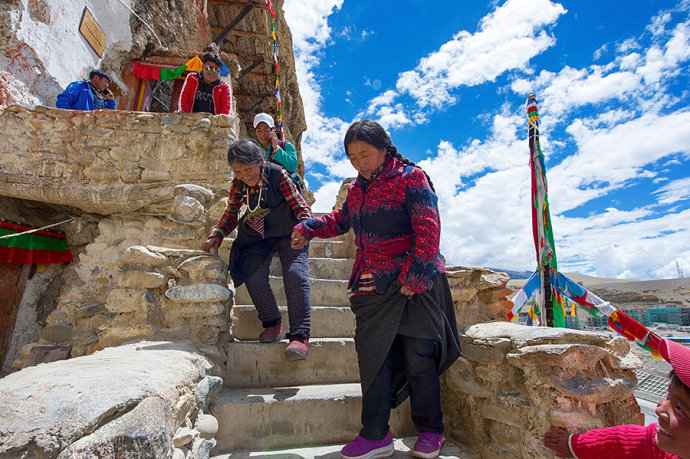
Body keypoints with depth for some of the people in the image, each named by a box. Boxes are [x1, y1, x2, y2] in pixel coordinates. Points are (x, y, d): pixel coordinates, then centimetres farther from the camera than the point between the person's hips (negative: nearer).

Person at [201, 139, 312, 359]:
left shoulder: (278, 175, -18)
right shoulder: (239, 183, -5)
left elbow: (302, 208, -15)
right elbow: (231, 214, 7)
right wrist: (217, 235, -11)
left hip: (288, 233, -4)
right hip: (257, 236, 4)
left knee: (295, 275, -22)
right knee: (253, 274, -19)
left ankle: (300, 335, -17)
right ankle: (272, 323, 2)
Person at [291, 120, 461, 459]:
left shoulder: (410, 178, -4)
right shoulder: (356, 189, 14)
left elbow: (428, 227, -12)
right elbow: (342, 220, 29)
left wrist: (418, 273, -19)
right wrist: (309, 228, 15)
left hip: (413, 284, -5)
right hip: (372, 286, 6)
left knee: (418, 357, 3)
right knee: (372, 356, 5)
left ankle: (430, 430, 25)